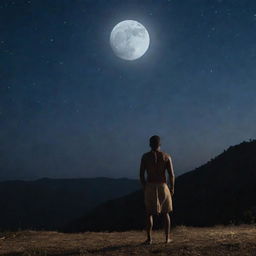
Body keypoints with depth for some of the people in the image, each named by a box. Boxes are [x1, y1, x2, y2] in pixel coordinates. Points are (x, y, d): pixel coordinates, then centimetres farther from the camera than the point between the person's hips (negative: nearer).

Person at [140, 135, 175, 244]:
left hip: (150, 187, 0)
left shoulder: (145, 156, -3)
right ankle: (167, 238, 17)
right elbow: (171, 175, -4)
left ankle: (149, 238, 8)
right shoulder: (166, 156, -2)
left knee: (149, 213, 11)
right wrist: (172, 188, 8)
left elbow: (141, 174, -4)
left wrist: (144, 187, 8)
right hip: (163, 187, 1)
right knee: (165, 213, 15)